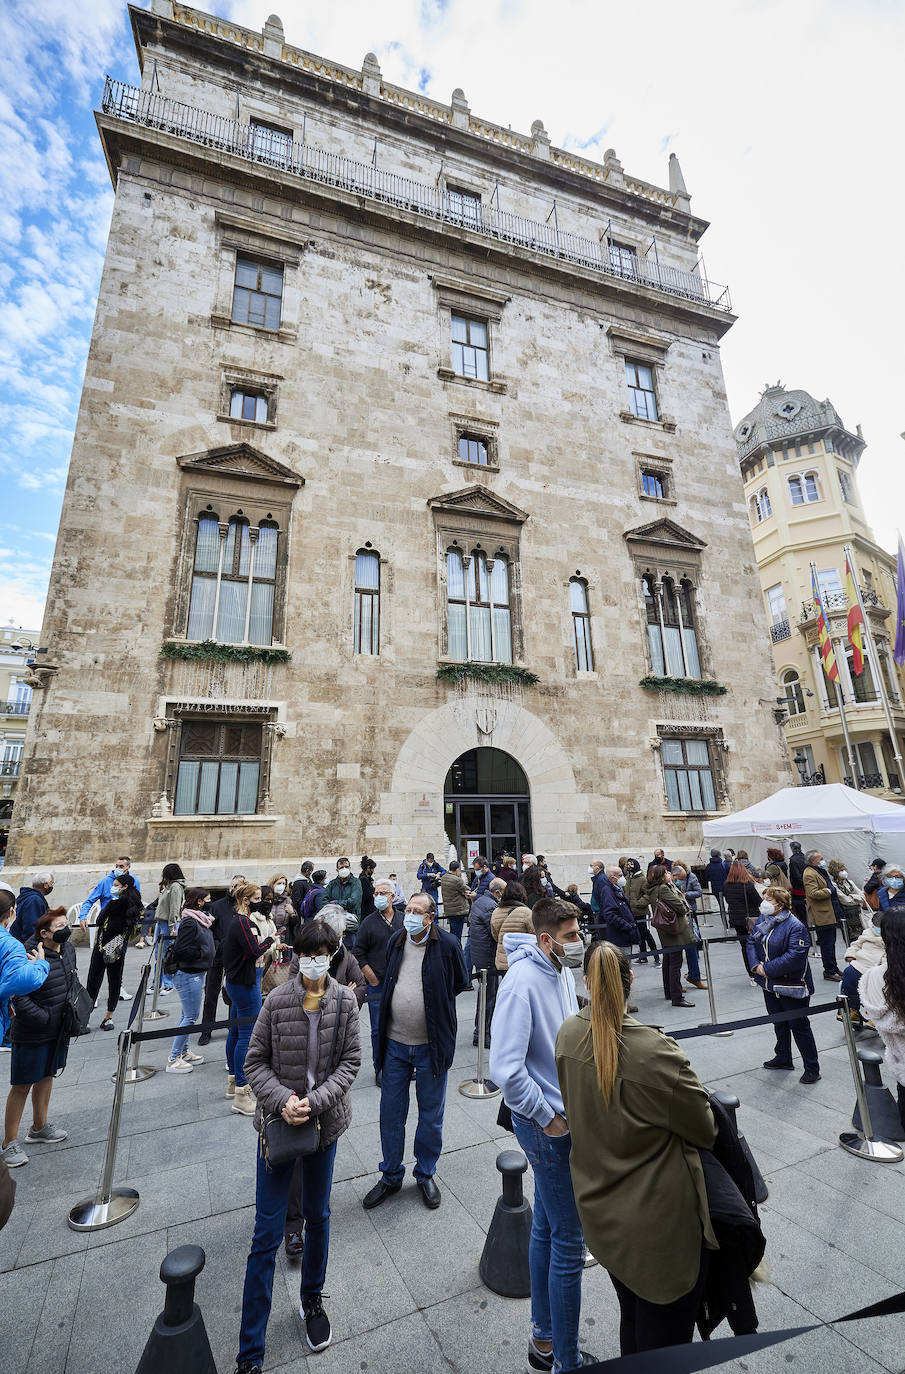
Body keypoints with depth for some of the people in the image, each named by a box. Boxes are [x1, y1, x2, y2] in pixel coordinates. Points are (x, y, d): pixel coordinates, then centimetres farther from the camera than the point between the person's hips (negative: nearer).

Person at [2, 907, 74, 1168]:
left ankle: (39, 1128, 41)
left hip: (59, 1030, 7)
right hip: (32, 1034, -7)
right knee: (22, 1086, 7)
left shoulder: (68, 949, -3)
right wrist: (45, 1019, -22)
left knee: (46, 1076, 22)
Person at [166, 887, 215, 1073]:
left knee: (187, 1015, 19)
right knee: (191, 1017, -3)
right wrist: (201, 953, -17)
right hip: (189, 975, -10)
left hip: (196, 974, 10)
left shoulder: (200, 921, 9)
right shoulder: (189, 923, -21)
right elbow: (181, 951, -24)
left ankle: (183, 1052, 31)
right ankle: (173, 1060, 8)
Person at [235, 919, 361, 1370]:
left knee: (317, 1215, 22)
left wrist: (314, 1101, -19)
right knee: (266, 1234, 5)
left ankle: (312, 1301, 48)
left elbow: (350, 1061, -9)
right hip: (278, 1120, -2)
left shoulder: (344, 1001, -11)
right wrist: (282, 1100, -20)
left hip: (324, 1122, 2)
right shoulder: (277, 1001, -15)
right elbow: (255, 1061, -7)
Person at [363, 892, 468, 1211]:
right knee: (390, 1113, 15)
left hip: (431, 1045, -3)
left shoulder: (447, 945, -15)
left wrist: (435, 1004, 7)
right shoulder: (395, 942, -2)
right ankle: (391, 1175, 37)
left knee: (431, 1116, 15)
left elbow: (461, 983, 1)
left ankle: (426, 1174, 38)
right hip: (395, 1043, 3)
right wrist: (400, 1004, 8)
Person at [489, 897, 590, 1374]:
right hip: (546, 1125, -8)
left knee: (546, 1226, 24)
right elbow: (506, 1070, -30)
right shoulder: (522, 982, -29)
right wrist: (548, 1119, -18)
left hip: (564, 1114, 8)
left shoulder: (562, 971, -2)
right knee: (569, 1244, 7)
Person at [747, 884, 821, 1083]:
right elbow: (751, 941, 7)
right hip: (770, 984, 7)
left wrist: (767, 969, -23)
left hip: (791, 986, -7)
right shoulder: (762, 919, 2)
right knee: (779, 1022, 22)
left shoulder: (795, 926, -21)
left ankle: (812, 1068, 20)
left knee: (799, 1026, 4)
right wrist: (755, 965, -9)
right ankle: (783, 1058, 39)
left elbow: (795, 956, -27)